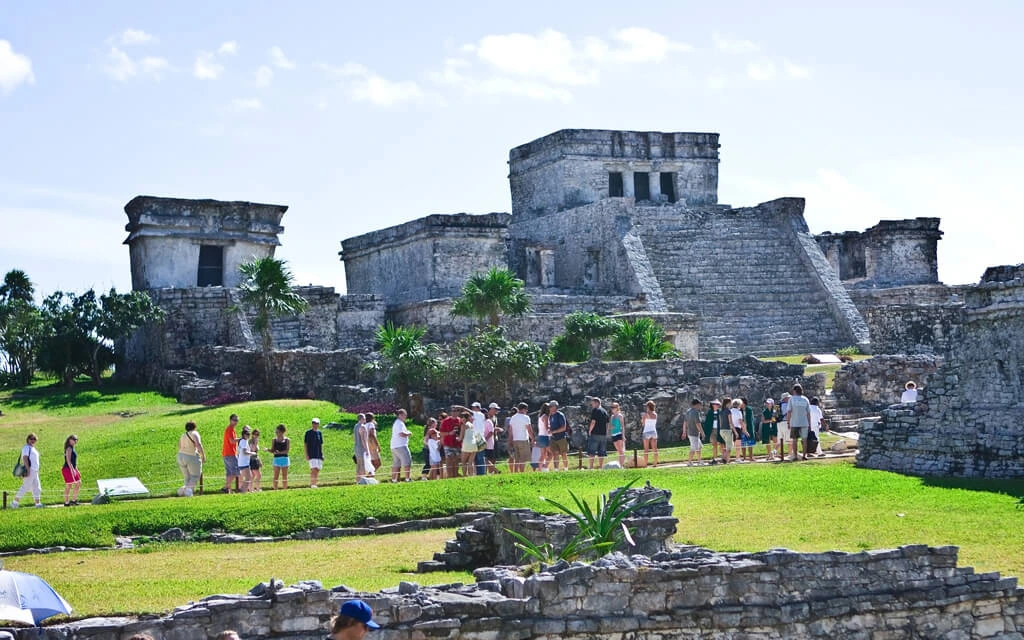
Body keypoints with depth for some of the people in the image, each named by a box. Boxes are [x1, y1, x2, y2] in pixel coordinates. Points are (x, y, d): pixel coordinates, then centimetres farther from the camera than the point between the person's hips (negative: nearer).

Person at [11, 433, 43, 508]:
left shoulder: (33, 448, 20)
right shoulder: (26, 448, -9)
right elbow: (25, 458, -18)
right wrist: (28, 469, -24)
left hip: (35, 471, 10)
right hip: (30, 470, -10)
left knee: (36, 487, 7)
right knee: (25, 487, -9)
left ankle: (37, 503, 8)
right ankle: (15, 501, -3)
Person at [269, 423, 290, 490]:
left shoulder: (287, 440, 2)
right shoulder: (274, 440, 9)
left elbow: (288, 450, -8)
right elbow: (272, 450, 6)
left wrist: (280, 452, -22)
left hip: (284, 459, -1)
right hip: (276, 459, 1)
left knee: (284, 476, 2)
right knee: (276, 476, -4)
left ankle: (285, 489, 6)